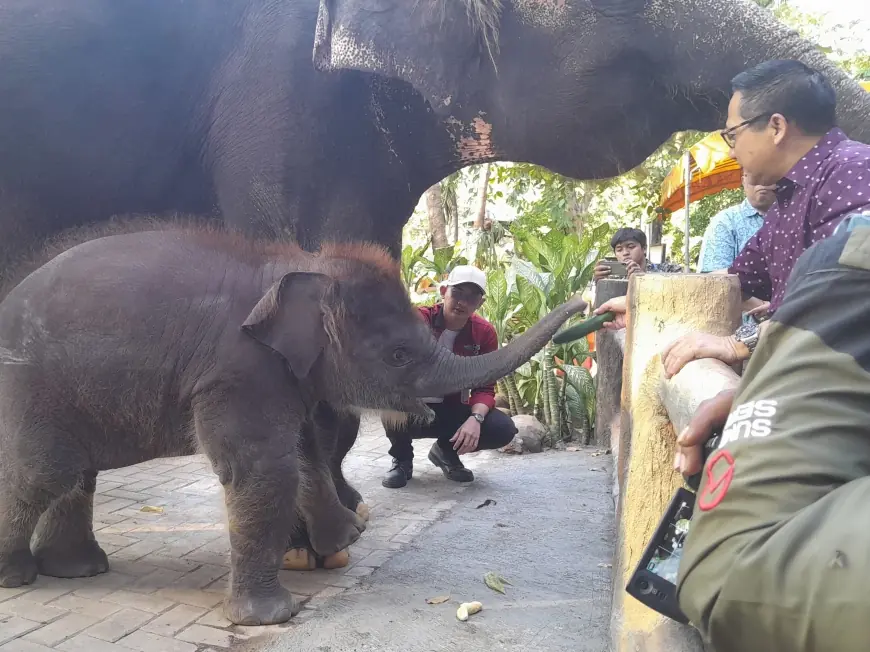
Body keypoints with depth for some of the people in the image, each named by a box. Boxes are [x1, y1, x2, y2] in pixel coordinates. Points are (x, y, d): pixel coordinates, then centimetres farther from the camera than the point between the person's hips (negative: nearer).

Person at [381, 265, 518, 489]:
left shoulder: (484, 333, -6)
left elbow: (485, 387, -6)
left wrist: (475, 418, -27)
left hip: (452, 411, 3)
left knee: (504, 429, -20)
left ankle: (447, 451, 11)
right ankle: (402, 459, -1)